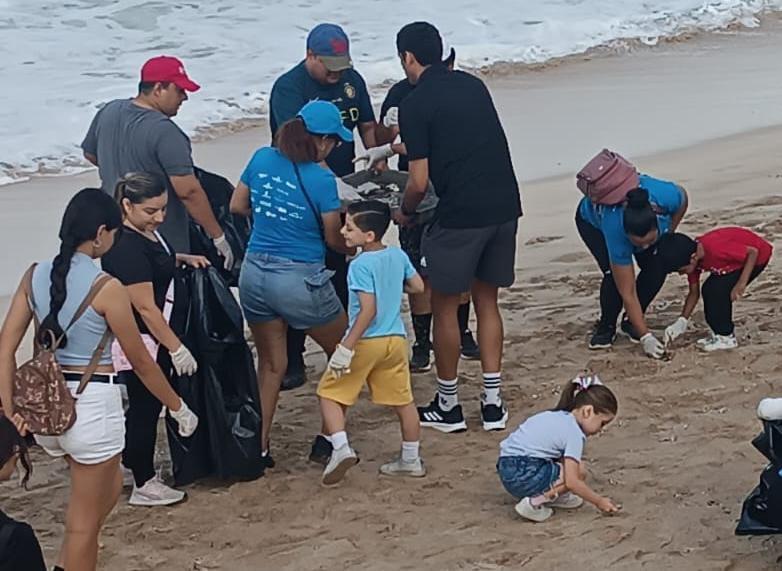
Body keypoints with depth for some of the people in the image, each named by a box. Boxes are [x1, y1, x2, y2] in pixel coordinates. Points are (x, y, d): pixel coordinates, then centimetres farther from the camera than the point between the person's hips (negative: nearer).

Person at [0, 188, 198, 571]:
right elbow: (140, 361, -6)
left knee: (108, 488, 28)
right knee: (84, 522, 9)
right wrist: (179, 408, 7)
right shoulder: (106, 288, -14)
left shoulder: (36, 275, 2)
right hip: (92, 406, -6)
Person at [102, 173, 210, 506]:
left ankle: (130, 461, 36)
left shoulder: (146, 232, 4)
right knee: (145, 406, 3)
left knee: (147, 404, 20)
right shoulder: (126, 248, -26)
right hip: (141, 342, -9)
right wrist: (176, 348, -21)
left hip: (155, 340, 9)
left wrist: (182, 258, 10)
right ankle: (144, 485, 15)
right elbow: (145, 307, -25)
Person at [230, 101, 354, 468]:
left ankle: (258, 448, 17)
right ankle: (328, 441, 18)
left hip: (254, 274, 5)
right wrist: (357, 249, 15)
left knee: (270, 364, 19)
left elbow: (237, 206, 13)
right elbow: (333, 238, -4)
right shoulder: (321, 179, -14)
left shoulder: (262, 159, 1)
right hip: (300, 279, -5)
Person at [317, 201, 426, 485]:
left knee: (330, 394, 5)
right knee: (402, 400, 14)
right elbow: (418, 286, 14)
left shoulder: (360, 265, -16)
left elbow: (368, 310, -22)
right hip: (396, 339, 7)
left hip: (366, 342, -7)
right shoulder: (398, 256, 4)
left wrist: (346, 347, -21)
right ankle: (411, 460, 21)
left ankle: (341, 448, -11)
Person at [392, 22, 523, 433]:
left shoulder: (415, 104, -7)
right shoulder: (473, 86, 13)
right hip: (505, 206, 7)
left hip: (460, 215, -6)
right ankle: (492, 403, 17)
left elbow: (419, 182, -10)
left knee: (444, 305, 9)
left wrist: (404, 212, 12)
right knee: (487, 301, 17)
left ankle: (448, 406, 17)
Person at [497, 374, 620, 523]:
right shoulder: (574, 432, -9)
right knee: (579, 471, -4)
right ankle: (534, 502, -8)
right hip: (524, 477, -9)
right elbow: (571, 481, -14)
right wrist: (599, 501, -3)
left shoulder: (554, 416, 18)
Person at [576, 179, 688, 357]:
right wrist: (645, 337, -35)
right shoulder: (616, 232, -44)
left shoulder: (667, 198, -41)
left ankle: (631, 322, 5)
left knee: (657, 267, -16)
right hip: (592, 220, -4)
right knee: (614, 274, -26)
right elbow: (628, 294, -36)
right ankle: (606, 327, -1)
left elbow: (683, 198, -11)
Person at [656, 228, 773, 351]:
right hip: (739, 255, 8)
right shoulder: (693, 260, -9)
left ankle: (726, 337, -3)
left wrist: (741, 283, -32)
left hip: (757, 256, -8)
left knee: (718, 290, -17)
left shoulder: (715, 249, -37)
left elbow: (753, 252, -29)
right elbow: (694, 292, 1)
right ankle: (721, 332, 17)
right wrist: (682, 321, -6)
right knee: (709, 290, 2)